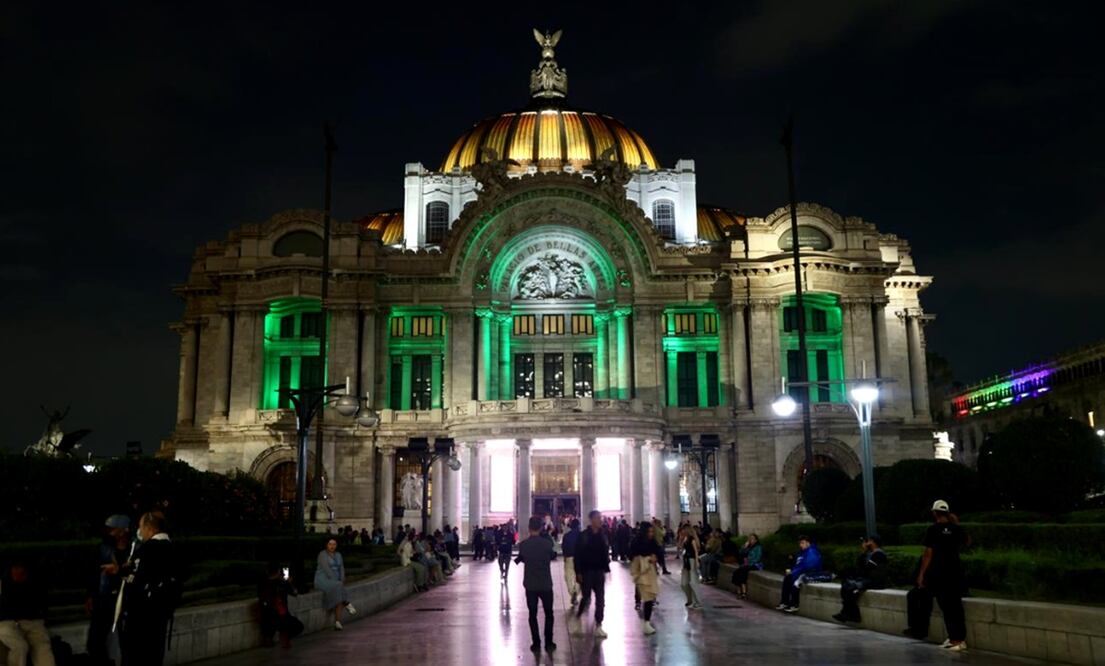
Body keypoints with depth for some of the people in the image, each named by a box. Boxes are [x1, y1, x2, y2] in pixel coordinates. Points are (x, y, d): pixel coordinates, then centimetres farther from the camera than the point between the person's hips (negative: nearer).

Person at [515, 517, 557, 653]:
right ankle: (548, 643, 11)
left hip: (530, 585, 1)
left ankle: (536, 643, 10)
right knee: (548, 613, 12)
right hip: (545, 584, -1)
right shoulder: (547, 542, -13)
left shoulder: (523, 545, -9)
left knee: (532, 614, 11)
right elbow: (553, 556, 6)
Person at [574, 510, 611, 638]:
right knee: (586, 597, 1)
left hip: (599, 571, 4)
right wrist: (578, 572, -13)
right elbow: (577, 555, -9)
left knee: (600, 599, 2)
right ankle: (578, 615, 29)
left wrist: (606, 568, 3)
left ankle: (598, 626, 8)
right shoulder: (583, 535, -8)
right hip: (586, 571, -4)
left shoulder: (602, 536, 6)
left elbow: (606, 553, 11)